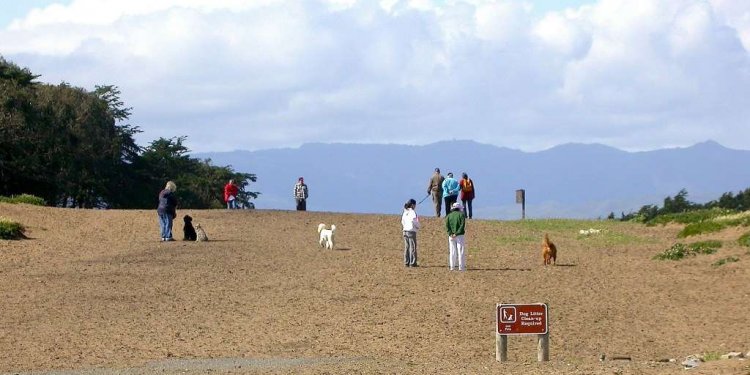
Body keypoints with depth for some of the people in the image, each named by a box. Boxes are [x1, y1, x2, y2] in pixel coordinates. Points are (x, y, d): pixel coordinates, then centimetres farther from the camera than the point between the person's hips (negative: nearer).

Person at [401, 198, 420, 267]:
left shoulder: (405, 212, 10)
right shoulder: (412, 212, -13)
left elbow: (402, 222, 13)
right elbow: (414, 221, -20)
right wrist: (418, 226, -2)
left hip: (405, 231, 7)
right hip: (412, 231, -7)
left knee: (406, 247, 11)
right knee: (413, 247, -2)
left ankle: (406, 262, 12)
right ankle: (412, 263, -3)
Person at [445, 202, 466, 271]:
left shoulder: (449, 216, 11)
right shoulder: (461, 214, 0)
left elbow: (447, 226, -2)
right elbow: (462, 225, -12)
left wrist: (450, 234, -10)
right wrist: (456, 233, -14)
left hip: (451, 236, 3)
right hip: (459, 235, -3)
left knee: (452, 251, 7)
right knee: (460, 251, -1)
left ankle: (452, 266, 5)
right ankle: (461, 267, -5)